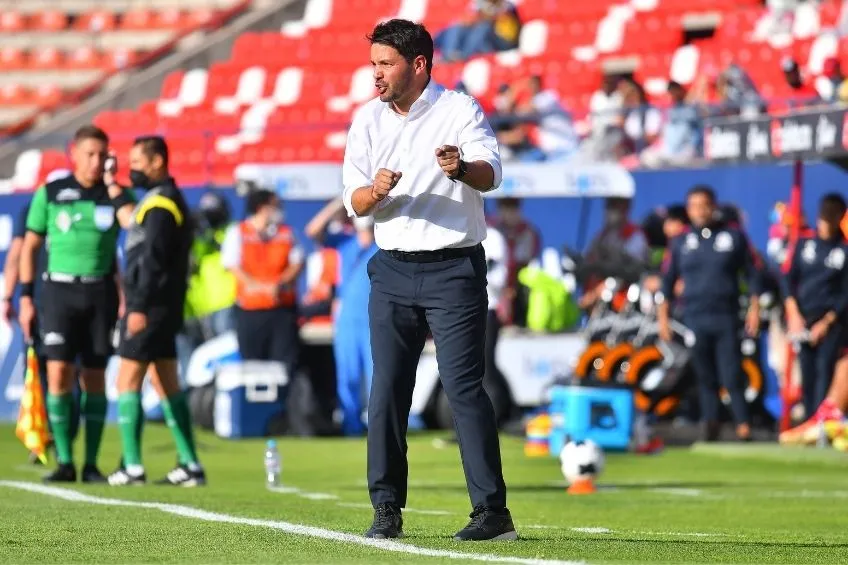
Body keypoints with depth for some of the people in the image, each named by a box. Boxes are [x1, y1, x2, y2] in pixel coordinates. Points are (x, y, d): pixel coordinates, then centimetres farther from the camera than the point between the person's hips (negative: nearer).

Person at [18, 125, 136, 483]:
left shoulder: (116, 195, 4)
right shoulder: (49, 194, 3)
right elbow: (30, 246, 8)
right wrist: (26, 297, 2)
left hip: (100, 292, 1)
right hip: (59, 290, -1)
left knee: (95, 378, 3)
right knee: (58, 373, -10)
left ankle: (91, 464, 8)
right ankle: (64, 462, -5)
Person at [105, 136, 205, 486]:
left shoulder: (160, 203, -13)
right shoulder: (166, 199, 17)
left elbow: (152, 259, -20)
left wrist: (139, 307, -23)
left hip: (151, 306, -10)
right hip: (163, 308, 10)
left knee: (127, 380, -8)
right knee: (167, 385, 12)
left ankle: (132, 466, -12)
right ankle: (190, 465, 12)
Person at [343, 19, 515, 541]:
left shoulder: (460, 110, -6)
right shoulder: (368, 120, 7)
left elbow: (490, 174, -22)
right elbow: (354, 203, 4)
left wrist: (462, 168, -46)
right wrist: (375, 192, -20)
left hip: (455, 268, -5)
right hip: (393, 269, 5)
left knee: (464, 387, -9)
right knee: (387, 390, 2)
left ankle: (493, 511, -7)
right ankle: (387, 510, 8)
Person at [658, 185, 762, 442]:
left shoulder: (734, 236, 6)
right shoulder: (680, 242, 10)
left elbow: (752, 273, 8)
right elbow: (667, 280, 13)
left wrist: (754, 308, 1)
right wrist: (663, 316, 8)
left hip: (726, 318, -2)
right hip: (694, 320, 2)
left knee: (731, 377, -8)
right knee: (705, 379, 3)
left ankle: (743, 426, -6)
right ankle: (710, 423, 9)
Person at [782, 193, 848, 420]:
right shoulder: (805, 243, 7)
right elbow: (789, 278, 8)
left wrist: (826, 322, -10)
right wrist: (793, 314, -3)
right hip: (802, 318, 3)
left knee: (824, 368, -15)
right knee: (807, 374, 3)